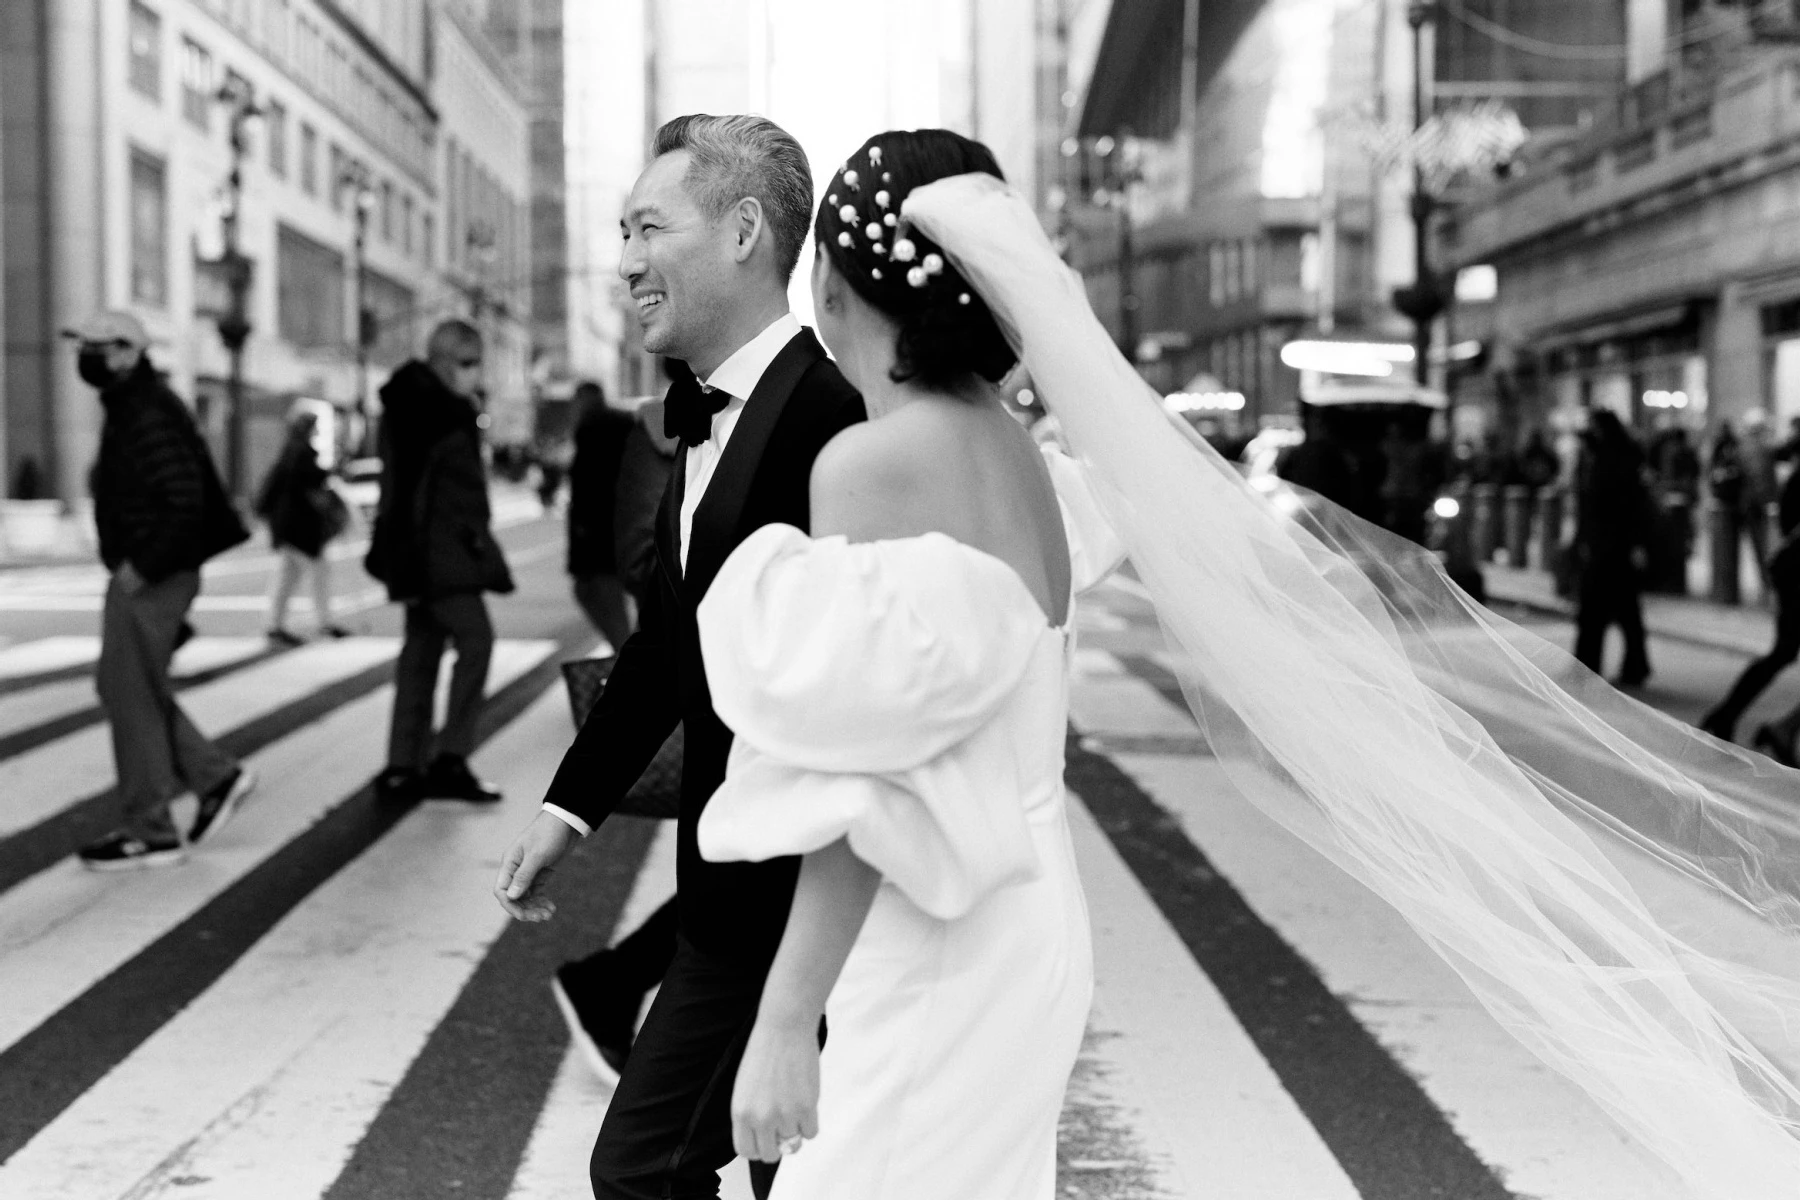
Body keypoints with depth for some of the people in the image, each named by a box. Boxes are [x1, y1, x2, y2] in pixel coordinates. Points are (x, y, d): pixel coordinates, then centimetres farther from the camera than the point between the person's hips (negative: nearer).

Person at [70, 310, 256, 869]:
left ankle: (150, 833, 5)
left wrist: (142, 567, -23)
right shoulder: (128, 407, 14)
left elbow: (187, 499, -25)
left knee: (132, 696, -3)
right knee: (122, 687, 15)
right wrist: (132, 565, 15)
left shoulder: (148, 415, -18)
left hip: (150, 579, -10)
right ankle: (217, 776, 20)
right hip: (137, 574, 10)